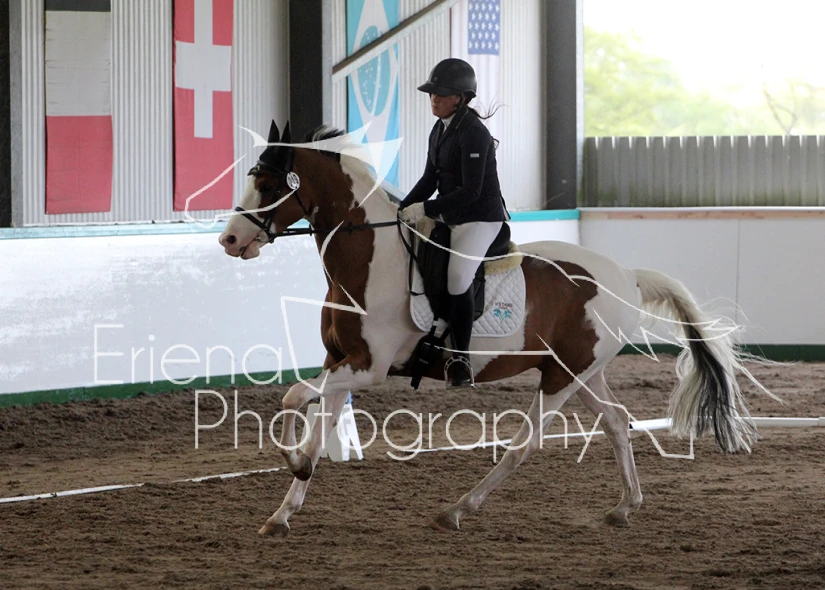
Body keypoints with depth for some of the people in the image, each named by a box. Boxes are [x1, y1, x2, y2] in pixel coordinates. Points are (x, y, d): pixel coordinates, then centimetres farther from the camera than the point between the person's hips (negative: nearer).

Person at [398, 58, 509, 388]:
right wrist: (403, 209, 0)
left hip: (481, 218, -10)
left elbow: (470, 191, -24)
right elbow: (430, 179, 13)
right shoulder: (440, 130, 9)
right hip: (452, 218, 10)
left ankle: (461, 358, -17)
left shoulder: (473, 134, -19)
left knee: (458, 277, -25)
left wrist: (426, 209, -26)